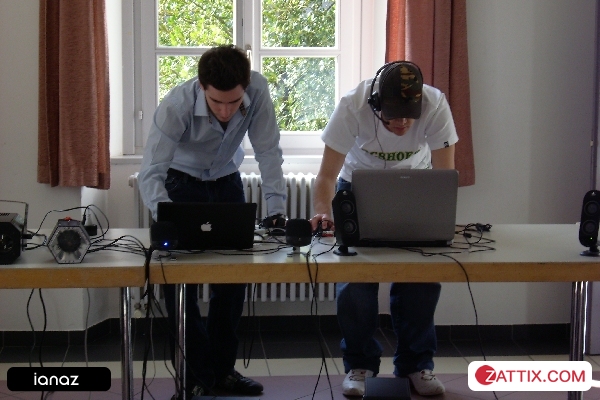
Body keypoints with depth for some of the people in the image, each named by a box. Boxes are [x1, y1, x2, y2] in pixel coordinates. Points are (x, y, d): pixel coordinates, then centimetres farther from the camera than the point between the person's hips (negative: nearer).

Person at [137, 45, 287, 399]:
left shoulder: (258, 90, -27)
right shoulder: (177, 105, -35)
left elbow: (268, 151, -21)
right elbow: (151, 172, -38)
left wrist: (277, 208, -30)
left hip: (227, 180, 3)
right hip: (181, 181, -3)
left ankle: (223, 369, 15)